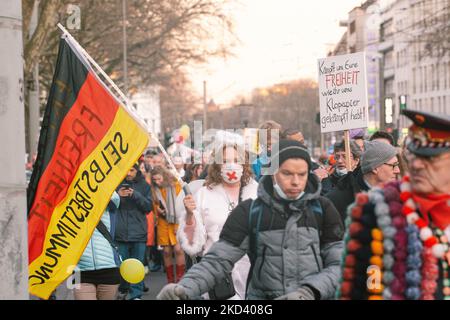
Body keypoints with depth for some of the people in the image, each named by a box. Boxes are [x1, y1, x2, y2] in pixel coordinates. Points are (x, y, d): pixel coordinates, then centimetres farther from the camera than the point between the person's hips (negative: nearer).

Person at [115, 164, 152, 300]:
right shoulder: (116, 184, 5)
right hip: (120, 232, 0)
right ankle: (123, 289, 25)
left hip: (139, 232, 0)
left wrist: (135, 195, -13)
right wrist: (118, 196, -12)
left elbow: (148, 207, 1)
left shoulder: (144, 186, 6)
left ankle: (136, 294, 2)